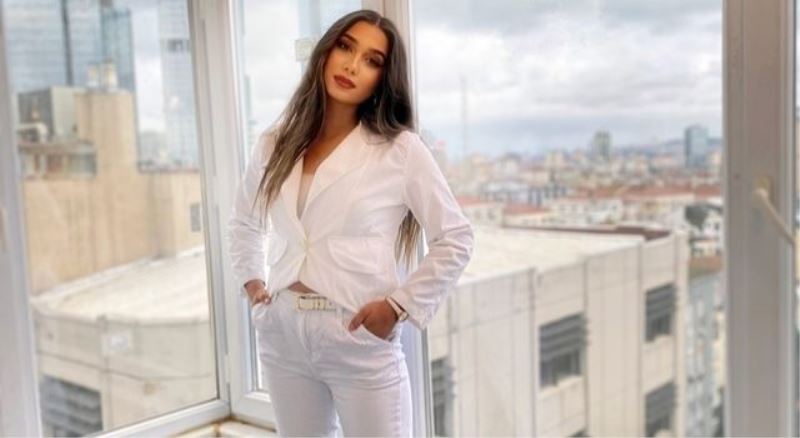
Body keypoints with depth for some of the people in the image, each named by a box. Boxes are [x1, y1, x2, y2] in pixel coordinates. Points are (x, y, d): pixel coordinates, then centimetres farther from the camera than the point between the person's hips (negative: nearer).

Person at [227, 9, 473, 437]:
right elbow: (243, 223, 23)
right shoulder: (275, 145, 6)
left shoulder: (399, 150, -7)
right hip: (282, 337, 5)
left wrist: (399, 305, -9)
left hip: (362, 341, -4)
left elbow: (455, 238, -3)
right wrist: (251, 282, 11)